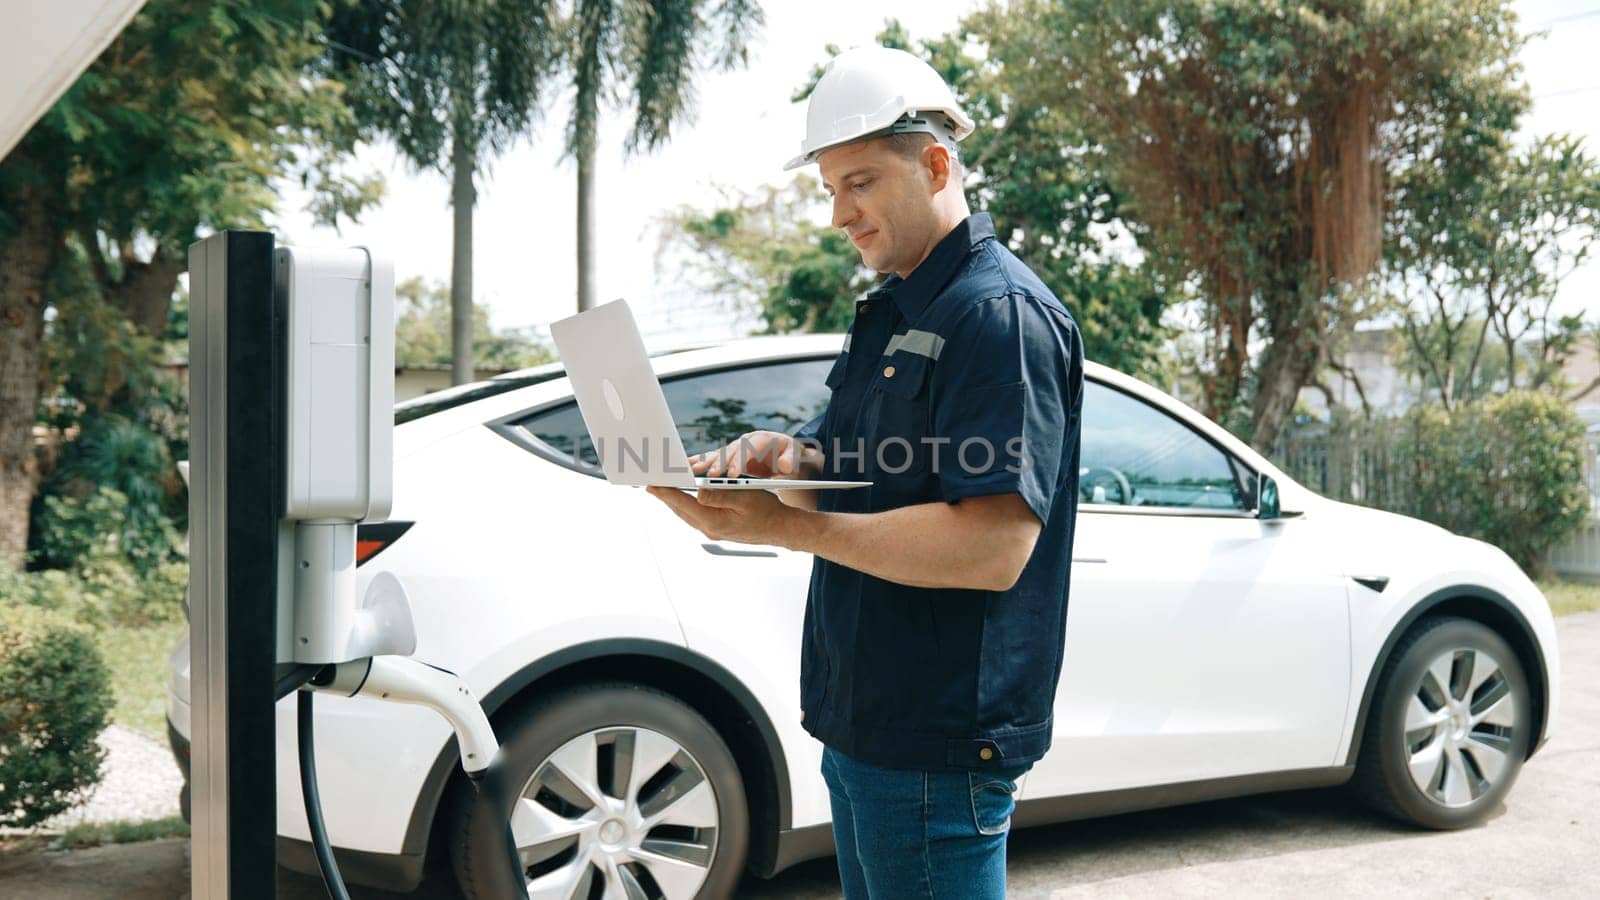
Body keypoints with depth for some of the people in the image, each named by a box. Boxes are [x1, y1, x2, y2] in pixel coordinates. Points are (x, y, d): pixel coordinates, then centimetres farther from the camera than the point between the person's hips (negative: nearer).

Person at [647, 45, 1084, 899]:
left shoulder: (1002, 313, -17)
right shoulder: (887, 313, 15)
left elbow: (993, 547, -26)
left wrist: (784, 526, -25)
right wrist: (783, 457, -7)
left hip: (937, 744, -9)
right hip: (860, 723, 9)